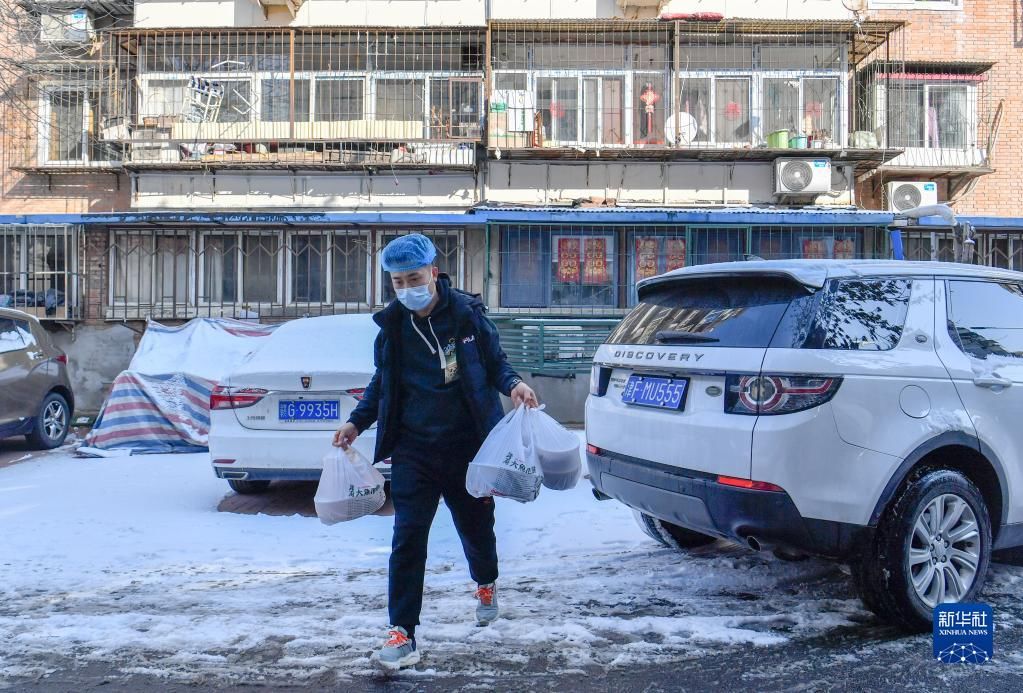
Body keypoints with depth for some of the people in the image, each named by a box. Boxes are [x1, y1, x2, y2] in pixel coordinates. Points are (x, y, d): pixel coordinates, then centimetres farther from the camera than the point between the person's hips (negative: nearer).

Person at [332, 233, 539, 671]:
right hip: (413, 449, 1)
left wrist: (512, 384, -17)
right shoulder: (391, 325, 3)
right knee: (408, 536, -6)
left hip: (466, 445, -1)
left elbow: (495, 363, 4)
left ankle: (486, 584, 48)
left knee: (475, 524, 15)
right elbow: (382, 383, 16)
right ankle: (402, 632, 2)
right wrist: (357, 423, 8)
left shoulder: (467, 314, -6)